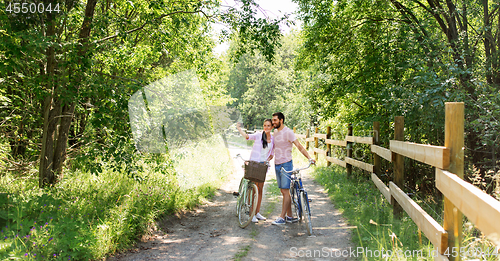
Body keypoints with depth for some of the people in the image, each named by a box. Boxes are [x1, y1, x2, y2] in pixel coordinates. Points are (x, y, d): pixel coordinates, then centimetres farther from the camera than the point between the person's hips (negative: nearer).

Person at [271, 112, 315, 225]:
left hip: (286, 165, -8)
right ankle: (290, 216, 17)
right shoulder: (275, 132, 12)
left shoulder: (288, 132, -11)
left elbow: (299, 146, -16)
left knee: (285, 191, -6)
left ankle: (282, 218, -2)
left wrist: (309, 158, -26)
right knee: (283, 191, 9)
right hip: (277, 165, 8)